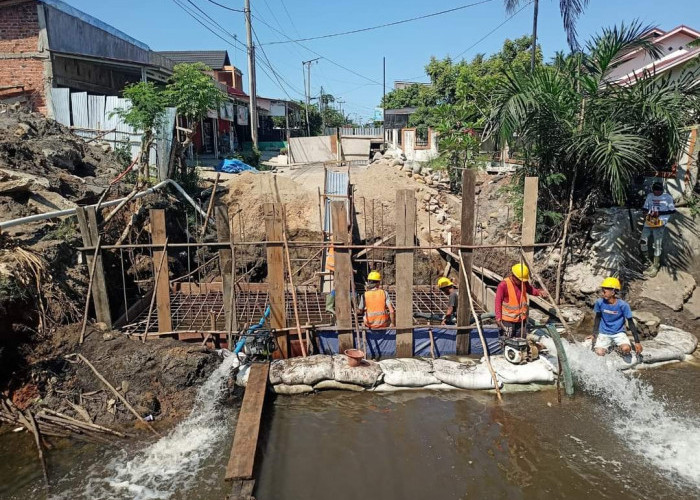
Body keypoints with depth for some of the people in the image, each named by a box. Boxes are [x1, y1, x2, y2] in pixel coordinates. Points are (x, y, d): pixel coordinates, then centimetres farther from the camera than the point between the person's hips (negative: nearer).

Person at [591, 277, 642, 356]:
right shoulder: (600, 302, -11)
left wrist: (637, 342, -10)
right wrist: (594, 334, 2)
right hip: (604, 333, 1)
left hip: (619, 333, -1)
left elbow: (631, 323, -9)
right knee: (599, 353, -21)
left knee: (626, 349, -30)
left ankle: (618, 345, 6)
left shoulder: (623, 305, -17)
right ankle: (609, 346, 12)